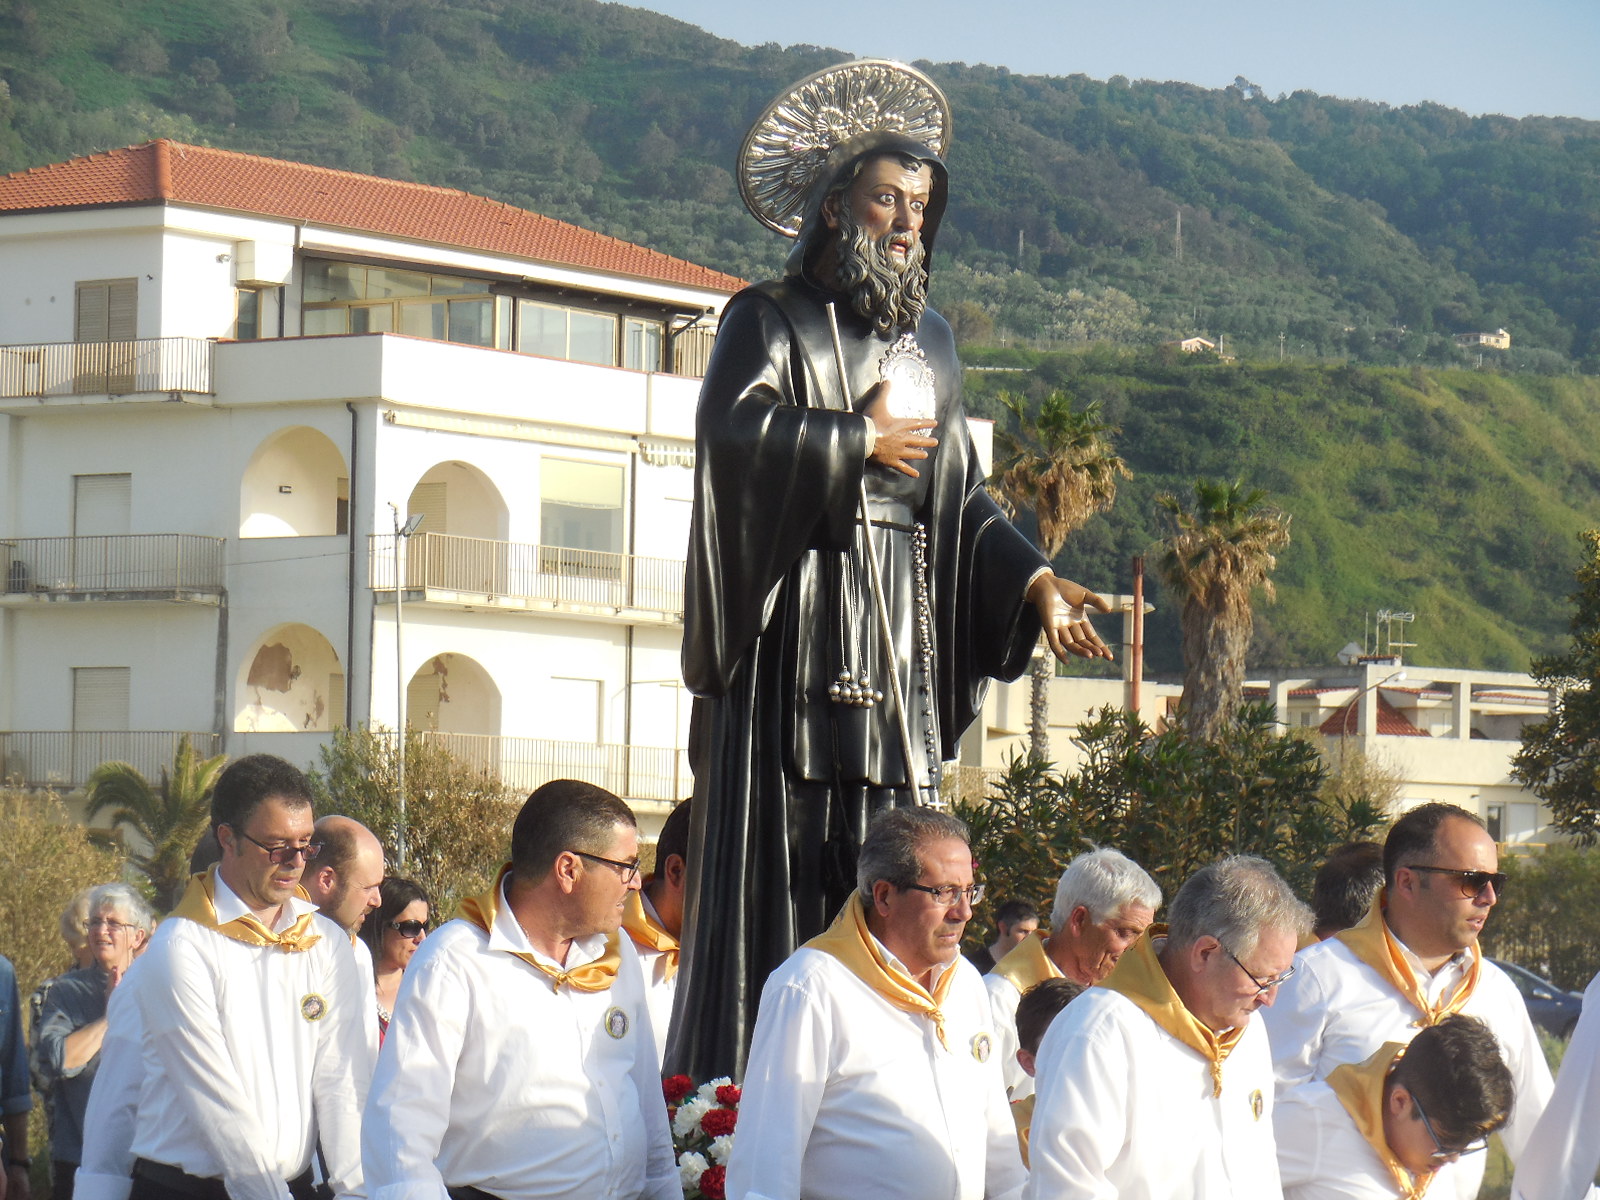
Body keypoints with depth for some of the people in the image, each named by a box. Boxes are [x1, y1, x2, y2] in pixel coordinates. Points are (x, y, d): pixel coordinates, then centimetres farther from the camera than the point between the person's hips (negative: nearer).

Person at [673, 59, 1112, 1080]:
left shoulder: (929, 341, 19)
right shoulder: (773, 322, 1)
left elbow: (964, 494, 18)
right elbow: (731, 431, -18)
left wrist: (1032, 578, 3)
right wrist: (860, 441, -9)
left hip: (904, 631, 6)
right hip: (800, 623, -6)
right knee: (777, 864, -9)